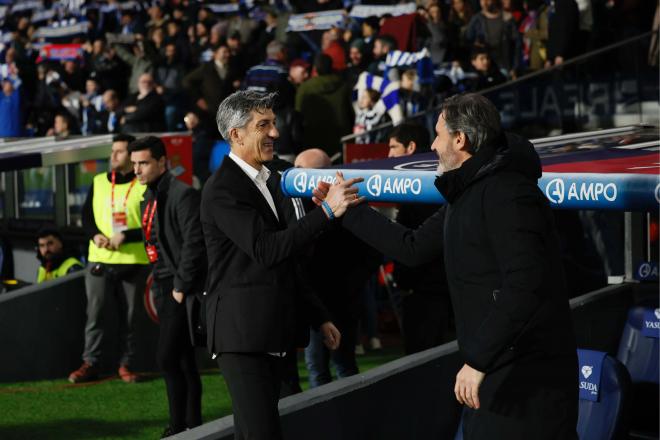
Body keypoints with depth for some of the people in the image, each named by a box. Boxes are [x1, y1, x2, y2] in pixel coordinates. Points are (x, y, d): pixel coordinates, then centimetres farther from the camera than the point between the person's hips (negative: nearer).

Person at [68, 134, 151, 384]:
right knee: (94, 311, -1)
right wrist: (96, 235, -8)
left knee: (129, 315, 3)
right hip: (99, 260, 2)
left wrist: (125, 236, -16)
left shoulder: (145, 185, -1)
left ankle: (125, 365, 12)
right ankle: (90, 363, 5)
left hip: (134, 262, -2)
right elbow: (86, 215, 12)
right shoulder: (99, 182, 11)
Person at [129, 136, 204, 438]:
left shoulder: (182, 195, -14)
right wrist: (159, 283, 14)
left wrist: (181, 287, -18)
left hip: (180, 290, -9)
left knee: (168, 358, -12)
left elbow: (194, 244, -20)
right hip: (164, 288, 9)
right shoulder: (149, 199, 15)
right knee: (184, 360, 12)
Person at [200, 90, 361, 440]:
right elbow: (266, 250, -24)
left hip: (273, 332, 8)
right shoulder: (221, 189, -12)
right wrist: (327, 210, -25)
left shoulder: (271, 181, 16)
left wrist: (318, 317, 21)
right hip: (241, 332, -8)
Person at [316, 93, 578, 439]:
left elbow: (525, 286, -28)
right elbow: (413, 248, 24)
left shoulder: (507, 193, -18)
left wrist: (478, 359, -28)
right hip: (496, 376, 10)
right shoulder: (469, 194, 16)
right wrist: (347, 211, 26)